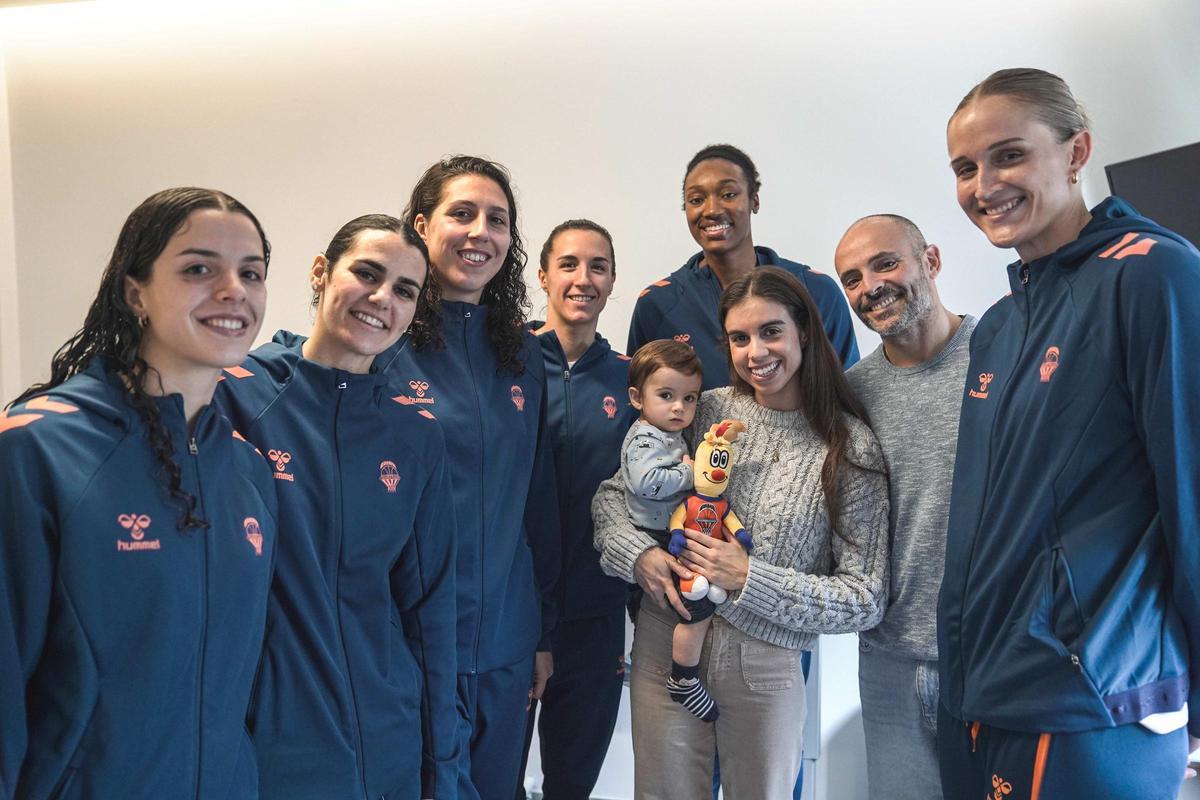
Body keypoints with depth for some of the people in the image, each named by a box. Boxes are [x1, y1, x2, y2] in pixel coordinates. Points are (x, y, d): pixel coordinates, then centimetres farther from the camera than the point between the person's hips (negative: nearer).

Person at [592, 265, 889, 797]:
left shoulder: (850, 447, -8)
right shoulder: (704, 411, -1)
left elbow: (866, 599, -9)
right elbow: (612, 493, 6)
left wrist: (751, 580, -18)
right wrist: (639, 554, -14)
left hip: (766, 667, -2)